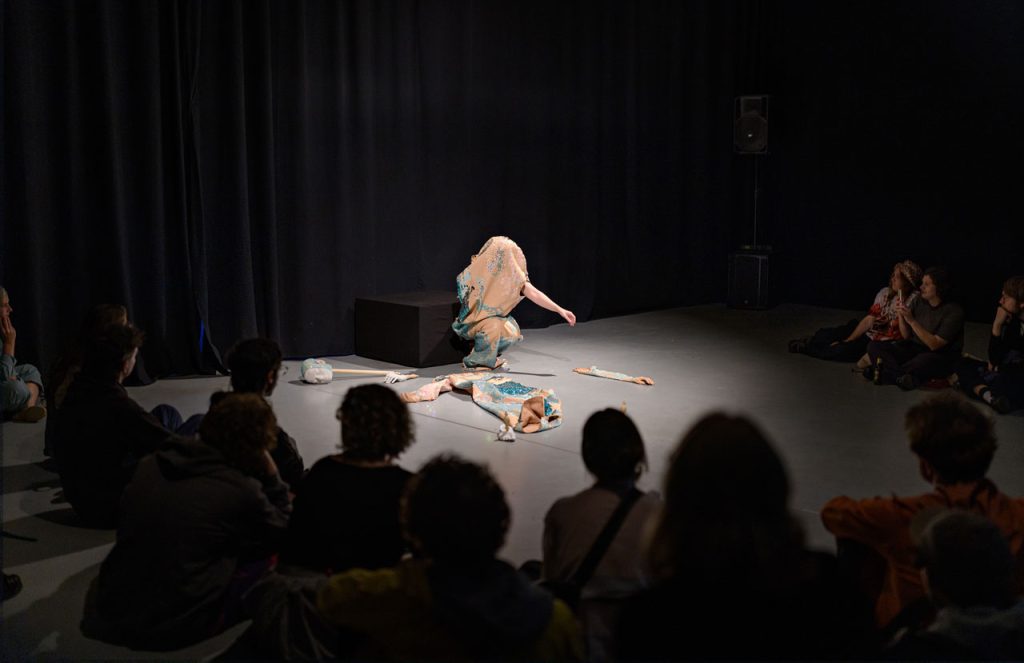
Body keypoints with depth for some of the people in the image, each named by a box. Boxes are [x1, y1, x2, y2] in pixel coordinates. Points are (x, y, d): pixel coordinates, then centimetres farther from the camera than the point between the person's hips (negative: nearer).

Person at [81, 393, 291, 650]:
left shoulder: (152, 464, 5)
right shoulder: (241, 489, -13)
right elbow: (283, 535, 5)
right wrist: (272, 479, 7)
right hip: (174, 625, -6)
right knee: (273, 558, 8)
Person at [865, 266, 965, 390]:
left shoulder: (954, 311, -13)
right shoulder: (918, 302, 3)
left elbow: (934, 345, -19)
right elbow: (906, 336, 7)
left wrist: (912, 321, -23)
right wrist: (901, 315, -11)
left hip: (941, 358, -6)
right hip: (915, 349, 6)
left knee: (923, 361, -42)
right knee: (874, 346, -14)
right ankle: (902, 377, -31)